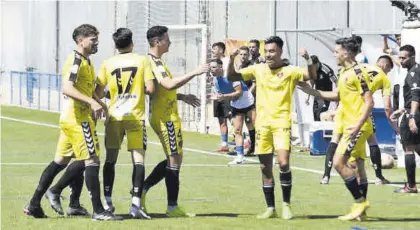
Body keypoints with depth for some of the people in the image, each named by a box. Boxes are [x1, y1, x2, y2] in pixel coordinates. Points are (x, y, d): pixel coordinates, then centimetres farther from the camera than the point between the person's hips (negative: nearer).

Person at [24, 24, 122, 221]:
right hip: (78, 120, -10)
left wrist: (99, 104, 18)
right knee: (92, 160, -9)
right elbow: (67, 88, -27)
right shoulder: (76, 60, -14)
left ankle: (34, 205, 14)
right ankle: (98, 210, -8)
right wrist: (92, 102, -35)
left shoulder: (86, 62, 18)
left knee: (60, 161, 12)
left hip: (69, 119, 10)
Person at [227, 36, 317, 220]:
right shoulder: (258, 69, 7)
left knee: (283, 163, -18)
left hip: (282, 123, -4)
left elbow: (312, 76, -15)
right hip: (262, 124, 4)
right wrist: (231, 60, -6)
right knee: (265, 168, 6)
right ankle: (270, 208, 15)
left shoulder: (290, 71, -3)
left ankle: (286, 204, -2)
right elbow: (231, 77, 10)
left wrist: (308, 59, -31)